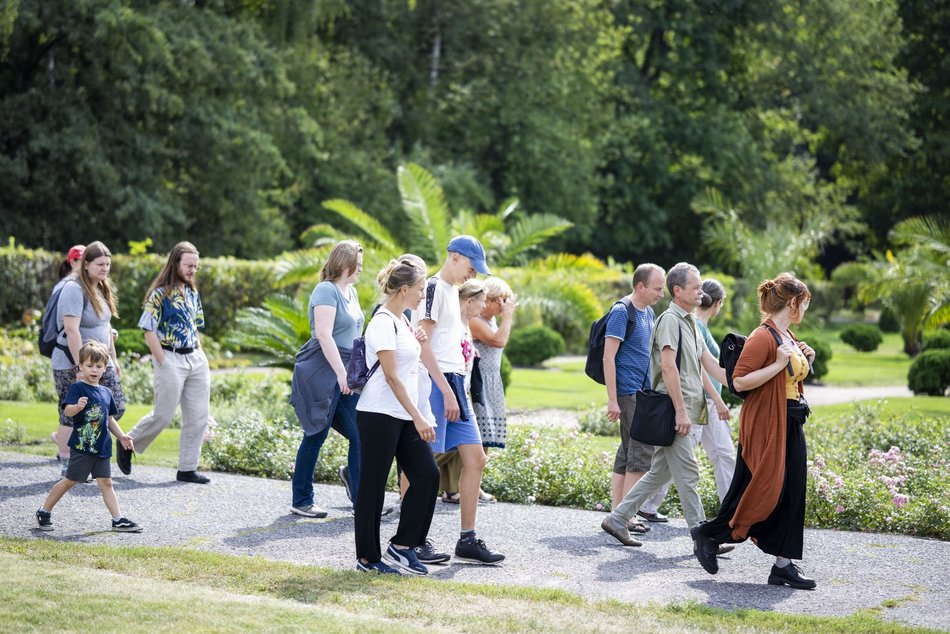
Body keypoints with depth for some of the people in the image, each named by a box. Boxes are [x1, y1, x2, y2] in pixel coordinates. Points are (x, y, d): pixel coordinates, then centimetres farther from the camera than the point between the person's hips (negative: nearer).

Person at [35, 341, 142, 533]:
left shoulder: (106, 392, 13)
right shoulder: (77, 388, -8)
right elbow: (68, 411, -23)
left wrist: (121, 436, 14)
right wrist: (78, 406, -43)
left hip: (102, 446, 6)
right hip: (81, 445, -6)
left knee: (106, 482, 5)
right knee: (70, 481, 3)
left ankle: (118, 520, 3)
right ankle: (44, 511, 18)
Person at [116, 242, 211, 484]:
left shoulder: (193, 293, 14)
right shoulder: (160, 293, -8)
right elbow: (149, 330, -11)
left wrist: (199, 353, 10)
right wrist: (163, 362, -13)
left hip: (196, 359, 7)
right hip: (170, 358, -7)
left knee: (198, 417, 2)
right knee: (163, 415, -4)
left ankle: (187, 469, 8)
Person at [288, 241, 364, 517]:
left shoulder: (350, 291, 16)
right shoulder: (327, 291, -11)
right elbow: (324, 335, -20)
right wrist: (341, 373, -24)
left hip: (346, 370, 8)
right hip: (323, 370, -8)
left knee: (361, 434, 0)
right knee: (316, 435, -1)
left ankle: (359, 492, 16)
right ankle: (301, 501, 10)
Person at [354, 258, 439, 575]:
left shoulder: (402, 321, 14)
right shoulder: (383, 323, -14)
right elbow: (391, 376, -18)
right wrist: (418, 417, -19)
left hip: (403, 417, 9)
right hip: (379, 415, -9)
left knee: (427, 475, 2)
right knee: (373, 486, 0)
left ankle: (402, 546, 9)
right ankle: (368, 557, 9)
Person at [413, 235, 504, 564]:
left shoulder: (452, 290, 20)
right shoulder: (433, 288, -9)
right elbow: (423, 345, -16)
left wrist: (455, 390, 19)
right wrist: (446, 391, -20)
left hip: (453, 382, 10)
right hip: (435, 383, -10)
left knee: (475, 458, 6)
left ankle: (468, 540, 9)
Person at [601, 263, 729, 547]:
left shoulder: (689, 322, 19)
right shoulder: (670, 320, -11)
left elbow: (708, 363, 21)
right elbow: (668, 366, -19)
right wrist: (681, 411, -21)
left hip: (685, 408, 10)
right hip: (674, 408, -10)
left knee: (659, 473, 12)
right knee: (687, 475, -6)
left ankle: (617, 519, 18)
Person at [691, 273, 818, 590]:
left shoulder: (789, 337, 14)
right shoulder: (763, 336, -15)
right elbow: (740, 381, -21)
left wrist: (806, 360, 9)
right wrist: (778, 364, -25)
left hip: (790, 424, 9)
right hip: (764, 424, -9)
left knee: (790, 494, 6)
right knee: (762, 492, -5)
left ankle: (784, 565, 8)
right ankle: (707, 534, 13)